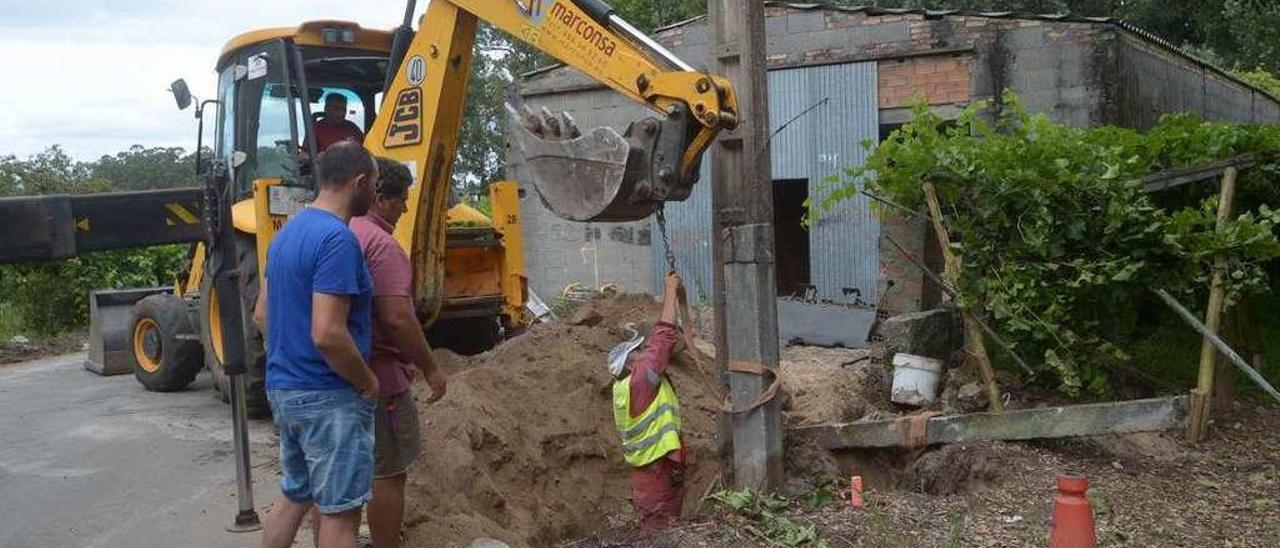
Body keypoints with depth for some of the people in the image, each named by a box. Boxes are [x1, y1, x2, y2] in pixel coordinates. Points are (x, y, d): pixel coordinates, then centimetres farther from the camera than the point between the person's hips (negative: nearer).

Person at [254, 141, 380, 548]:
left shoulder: (287, 232, 9)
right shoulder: (337, 239, -20)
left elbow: (262, 313, 17)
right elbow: (328, 334, -26)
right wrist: (369, 383, -13)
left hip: (283, 388, 9)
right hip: (328, 396, -9)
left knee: (294, 496, 21)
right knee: (339, 510, 2)